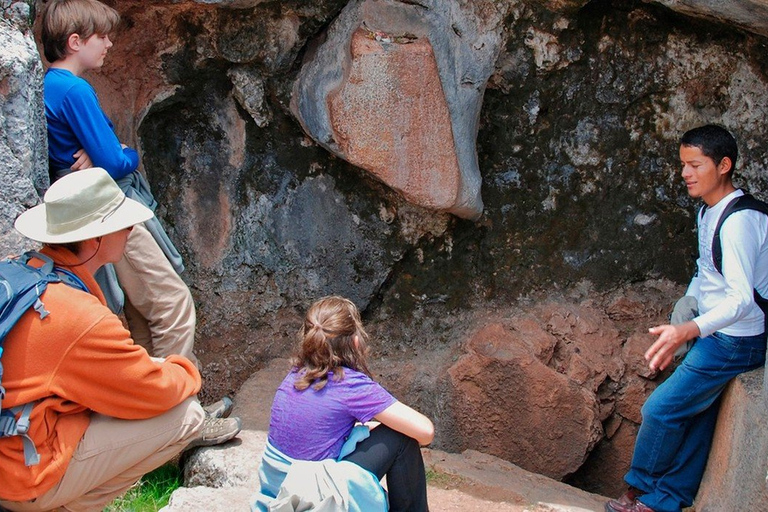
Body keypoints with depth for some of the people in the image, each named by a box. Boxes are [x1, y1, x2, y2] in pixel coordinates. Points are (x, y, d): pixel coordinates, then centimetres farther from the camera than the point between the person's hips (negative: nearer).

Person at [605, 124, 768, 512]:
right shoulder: (708, 212, 6)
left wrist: (688, 331, -46)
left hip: (735, 341, -9)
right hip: (714, 334, 9)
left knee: (661, 408, -4)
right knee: (695, 415, 12)